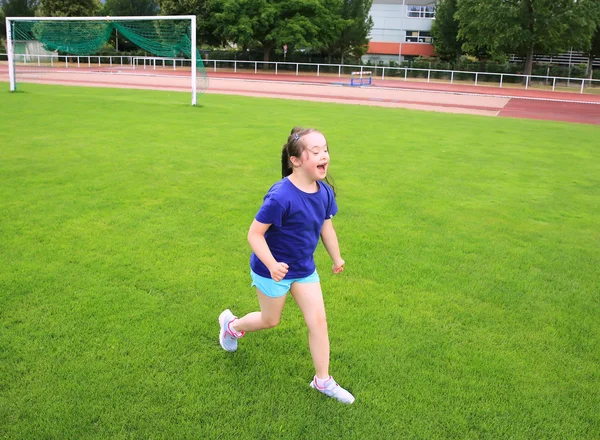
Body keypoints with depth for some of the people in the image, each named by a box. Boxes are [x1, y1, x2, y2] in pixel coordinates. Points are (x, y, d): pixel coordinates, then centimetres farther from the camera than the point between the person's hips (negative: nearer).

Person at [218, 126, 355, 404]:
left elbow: (326, 226, 8)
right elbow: (254, 234, -27)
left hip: (304, 268, 6)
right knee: (270, 320, 17)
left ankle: (322, 380, 22)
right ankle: (231, 325, 48)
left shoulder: (325, 192, -9)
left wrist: (336, 258, 18)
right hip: (273, 270, -5)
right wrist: (272, 265, -39)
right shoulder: (281, 197, -31)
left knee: (318, 321, 5)